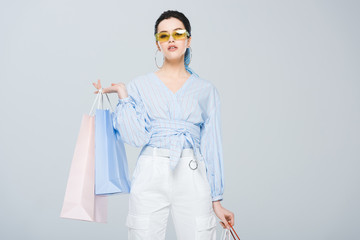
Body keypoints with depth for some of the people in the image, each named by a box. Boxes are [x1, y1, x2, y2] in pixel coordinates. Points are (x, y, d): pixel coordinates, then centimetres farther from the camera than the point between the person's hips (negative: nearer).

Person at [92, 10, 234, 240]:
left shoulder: (206, 89, 9)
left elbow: (211, 146, 7)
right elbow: (138, 137, -3)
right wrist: (123, 96, -4)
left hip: (192, 178, 1)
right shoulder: (140, 85, 8)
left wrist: (216, 199, 5)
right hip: (150, 177, 0)